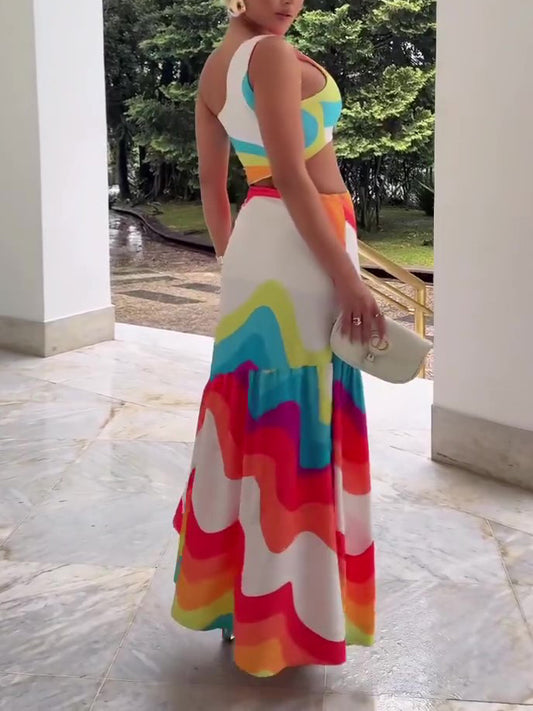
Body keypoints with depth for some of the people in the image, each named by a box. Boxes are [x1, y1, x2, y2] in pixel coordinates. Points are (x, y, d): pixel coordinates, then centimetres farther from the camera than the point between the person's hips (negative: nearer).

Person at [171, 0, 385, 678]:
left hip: (257, 240, 9)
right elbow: (292, 178, -20)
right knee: (297, 422, -2)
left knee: (253, 416, 15)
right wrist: (348, 279, -19)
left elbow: (212, 184, 16)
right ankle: (284, 609, 10)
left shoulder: (212, 71, 13)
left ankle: (230, 588, 26)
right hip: (300, 244, -9)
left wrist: (232, 262, 23)